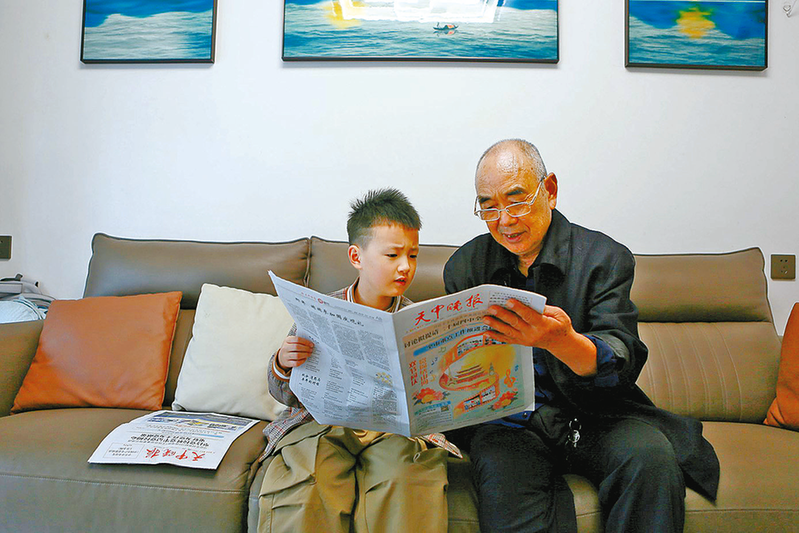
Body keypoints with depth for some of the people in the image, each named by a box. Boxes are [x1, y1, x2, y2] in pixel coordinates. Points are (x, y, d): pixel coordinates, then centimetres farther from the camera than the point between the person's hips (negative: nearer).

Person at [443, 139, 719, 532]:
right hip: (508, 419, 0)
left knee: (651, 456, -29)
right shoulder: (464, 266, 6)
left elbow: (619, 363, -14)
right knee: (501, 481, -31)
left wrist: (562, 341, -36)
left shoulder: (605, 257, -2)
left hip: (594, 415, 0)